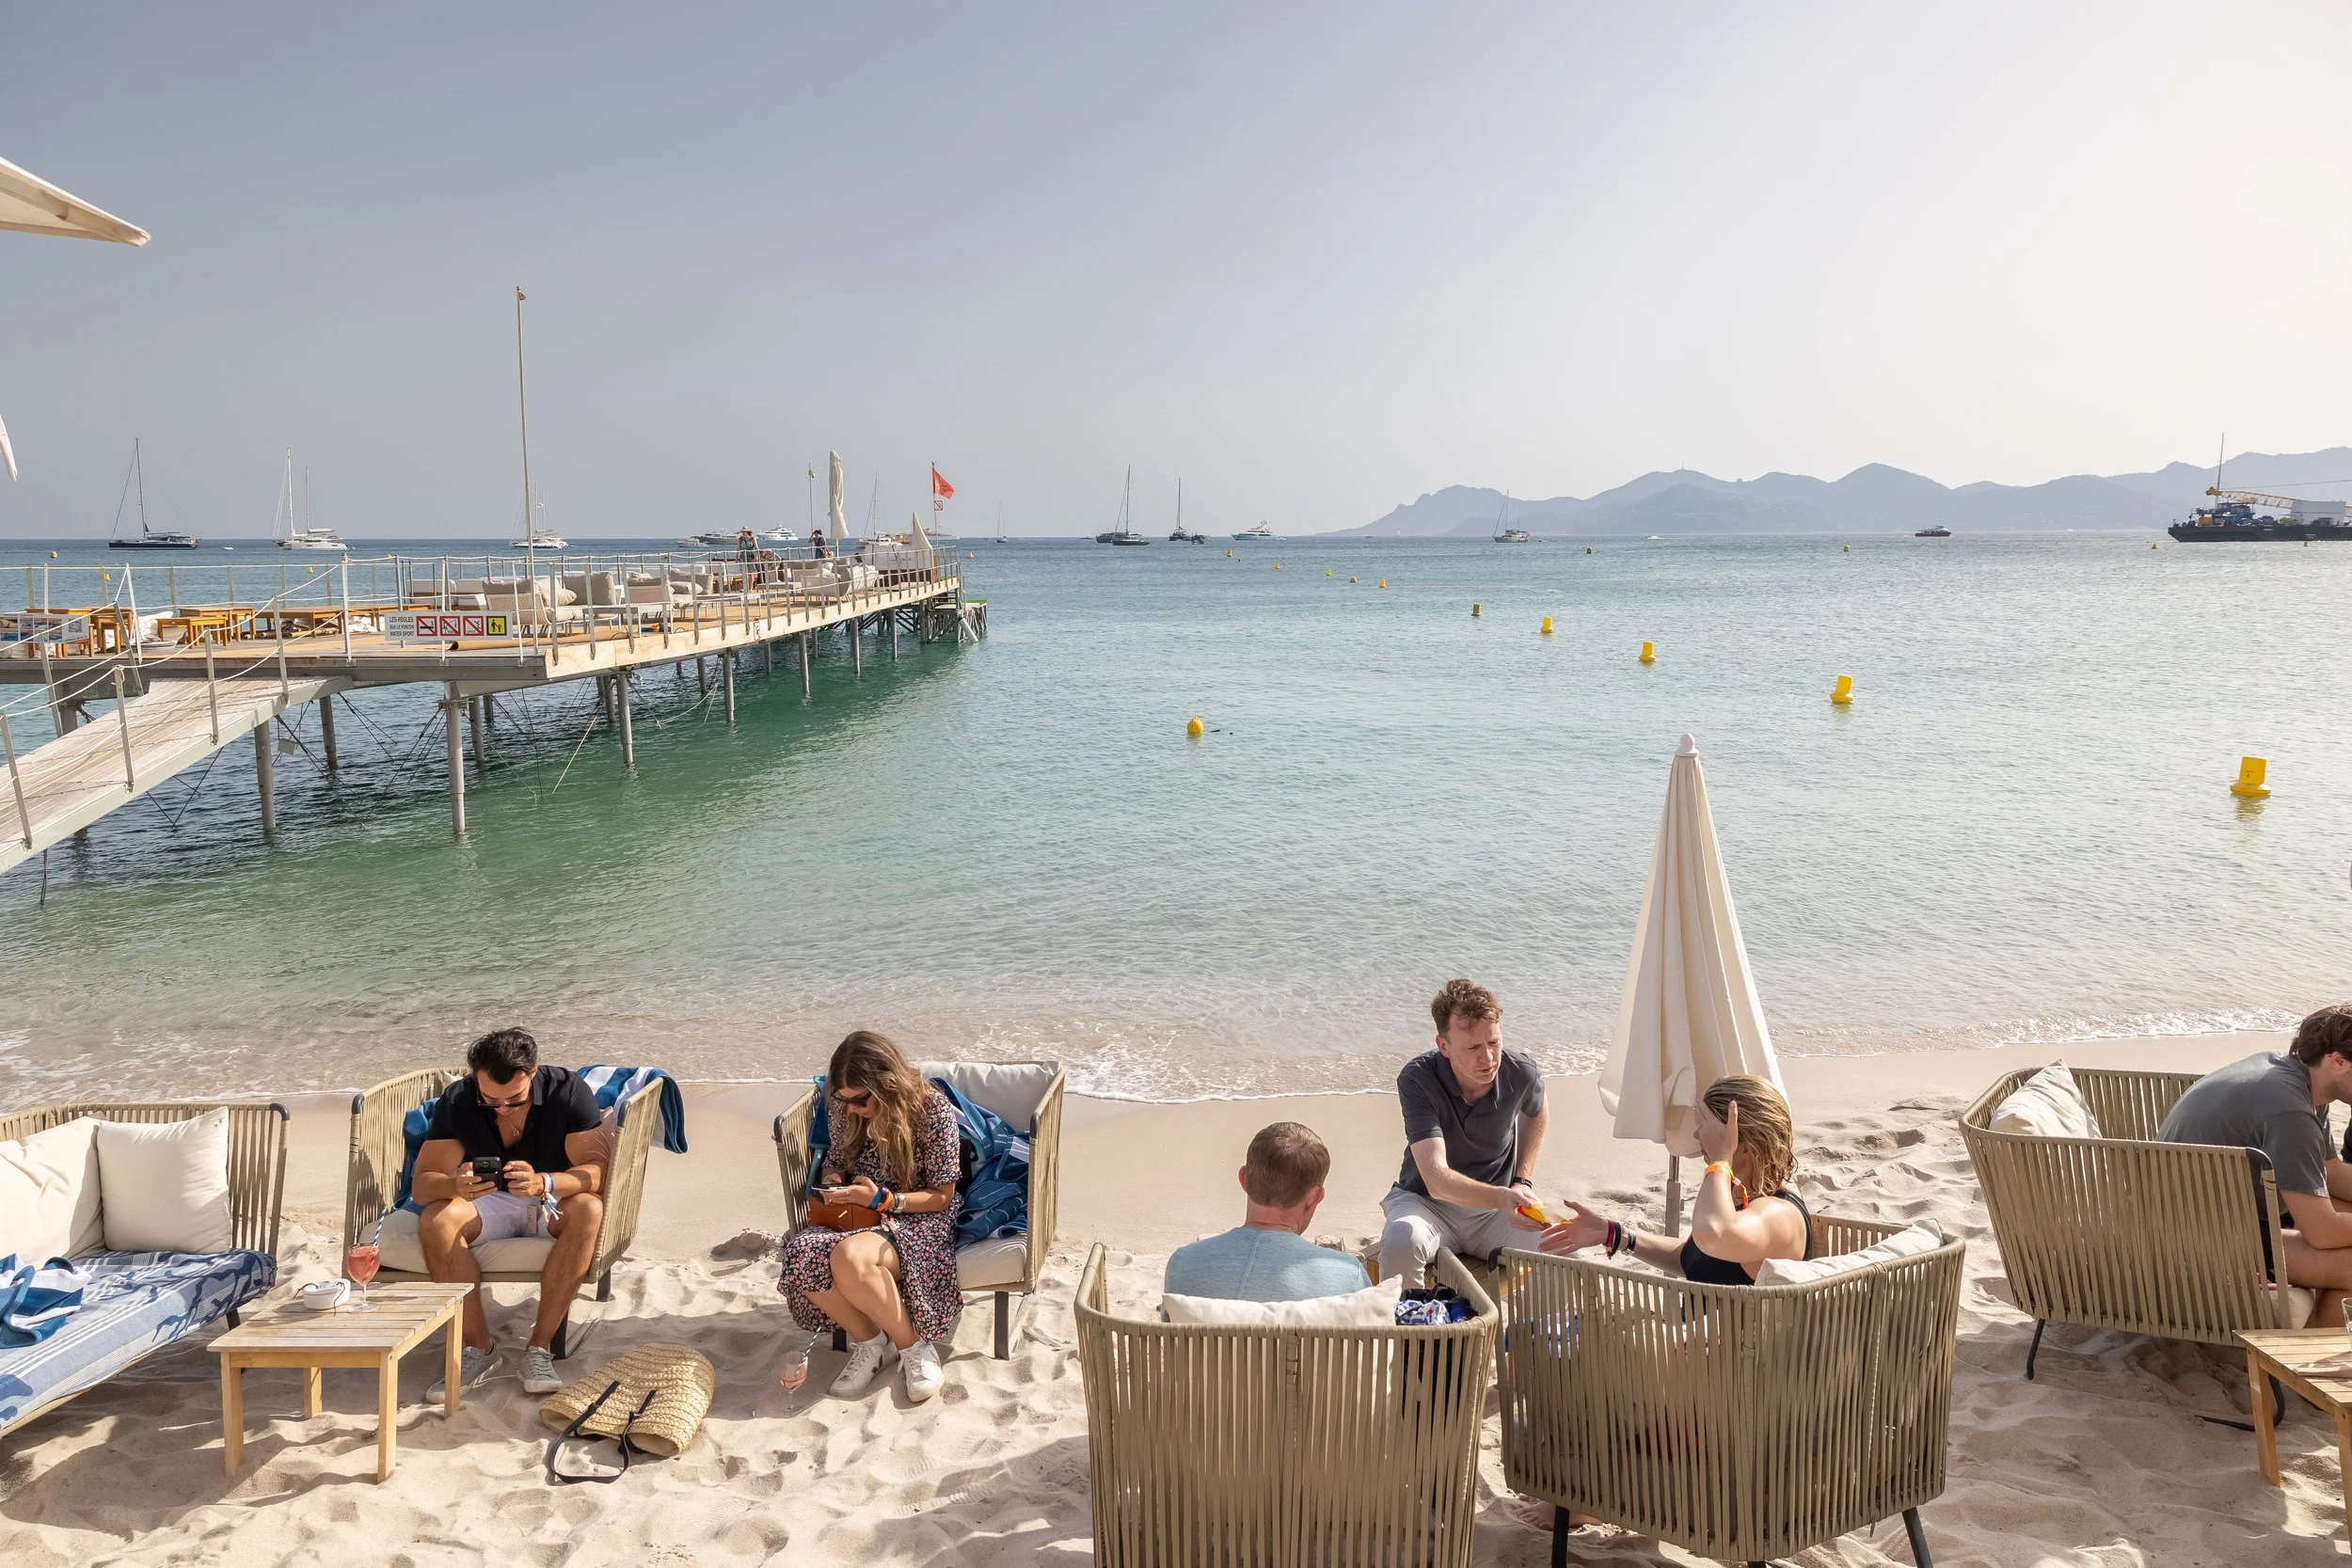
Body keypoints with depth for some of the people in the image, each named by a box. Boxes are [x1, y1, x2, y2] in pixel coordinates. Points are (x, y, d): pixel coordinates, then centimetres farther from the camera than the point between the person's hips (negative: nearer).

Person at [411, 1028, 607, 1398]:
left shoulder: (568, 1091, -19)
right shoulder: (456, 1101, -13)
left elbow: (598, 1167, -26)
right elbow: (422, 1183, -15)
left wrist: (543, 1184, -46)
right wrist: (454, 1186, -39)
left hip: (552, 1202, -2)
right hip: (489, 1203, 2)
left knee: (589, 1210, -35)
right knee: (436, 1221, -30)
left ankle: (539, 1347, -26)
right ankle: (479, 1349, -19)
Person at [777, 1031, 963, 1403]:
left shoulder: (932, 1109, -17)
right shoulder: (843, 1109, -2)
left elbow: (941, 1196, -10)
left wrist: (883, 1200, -24)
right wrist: (831, 1183, -7)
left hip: (918, 1217, -5)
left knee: (850, 1257, -38)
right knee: (802, 1256, -30)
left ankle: (914, 1348, -14)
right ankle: (867, 1342, -5)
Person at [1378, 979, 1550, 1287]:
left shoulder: (1523, 1074, -11)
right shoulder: (1417, 1079, -23)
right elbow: (1436, 1180, -34)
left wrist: (1522, 1180, 7)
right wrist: (1503, 1198, -50)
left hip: (1496, 1209, 3)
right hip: (1427, 1202, -3)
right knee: (1402, 1240, -38)